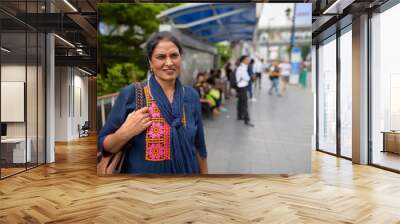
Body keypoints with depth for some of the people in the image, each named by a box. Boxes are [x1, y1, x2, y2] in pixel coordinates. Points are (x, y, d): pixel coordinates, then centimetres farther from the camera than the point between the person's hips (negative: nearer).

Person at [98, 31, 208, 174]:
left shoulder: (192, 96, -4)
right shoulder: (131, 94, -14)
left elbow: (199, 146, 5)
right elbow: (104, 146, -9)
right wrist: (125, 133, -26)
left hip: (187, 171, 3)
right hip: (141, 171, -3)